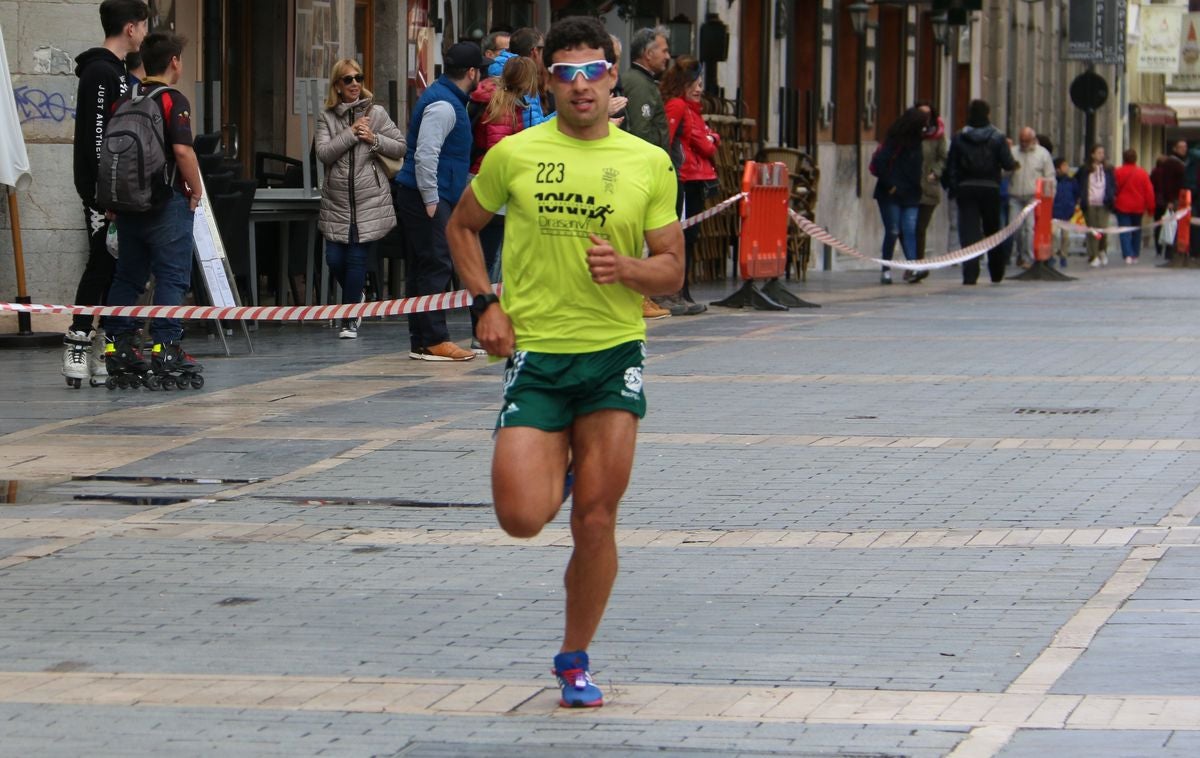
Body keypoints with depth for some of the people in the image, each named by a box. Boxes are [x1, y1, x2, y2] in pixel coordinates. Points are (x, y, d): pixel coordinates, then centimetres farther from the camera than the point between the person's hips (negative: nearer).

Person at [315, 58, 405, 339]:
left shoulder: (376, 113, 3)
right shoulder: (327, 117, 5)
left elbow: (401, 147, 5)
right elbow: (323, 153, -8)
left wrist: (374, 140, -9)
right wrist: (351, 133, -13)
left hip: (369, 200, -2)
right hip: (336, 200, 2)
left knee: (357, 257, -4)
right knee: (334, 258, 0)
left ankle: (350, 320, 7)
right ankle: (355, 301, 30)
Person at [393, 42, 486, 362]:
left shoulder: (448, 100, 18)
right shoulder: (443, 105, -15)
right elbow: (425, 155, -23)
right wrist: (431, 201, -21)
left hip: (431, 198, 11)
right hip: (427, 196, -11)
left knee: (424, 268, 11)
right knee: (436, 266, -10)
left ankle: (421, 341, 14)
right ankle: (434, 341, -10)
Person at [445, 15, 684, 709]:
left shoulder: (649, 163, 1)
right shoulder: (514, 155, -1)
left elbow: (672, 271, 5)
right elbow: (463, 226, 15)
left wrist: (626, 268, -16)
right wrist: (487, 303, 1)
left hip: (614, 354, 0)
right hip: (535, 354, 0)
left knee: (596, 522, 0)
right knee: (522, 518, -10)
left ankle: (575, 661, 18)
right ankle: (555, 471, 28)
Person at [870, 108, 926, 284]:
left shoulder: (916, 142, 13)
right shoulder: (894, 141, -10)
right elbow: (879, 163, -17)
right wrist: (889, 185, -15)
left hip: (910, 196, 6)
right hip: (891, 195, -6)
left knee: (910, 230, -8)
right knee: (893, 231, -3)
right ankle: (886, 269, 7)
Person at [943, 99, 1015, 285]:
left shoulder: (959, 139, 1)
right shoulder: (997, 138, -3)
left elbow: (951, 167, -1)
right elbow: (1008, 164, -6)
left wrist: (953, 189, 3)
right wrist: (1015, 163, 17)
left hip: (965, 188, 0)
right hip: (990, 189, 0)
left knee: (968, 231, -4)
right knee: (992, 231, 15)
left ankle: (970, 273, -17)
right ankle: (996, 273, 25)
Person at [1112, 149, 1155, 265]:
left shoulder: (1118, 172, -8)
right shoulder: (1142, 173, -3)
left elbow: (1114, 190, -3)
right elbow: (1149, 191, 0)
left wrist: (1113, 203, 12)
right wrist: (1150, 207, 7)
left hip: (1122, 207, -2)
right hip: (1138, 207, 2)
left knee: (1125, 232, -3)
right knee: (1136, 232, 15)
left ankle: (1128, 255, -19)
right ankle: (1135, 255, 21)